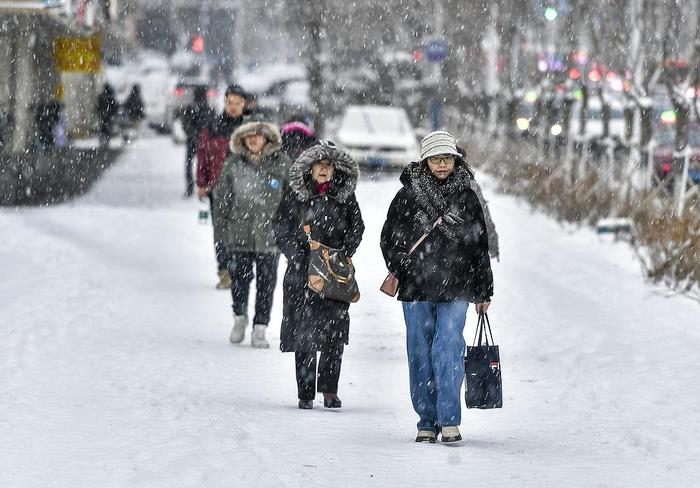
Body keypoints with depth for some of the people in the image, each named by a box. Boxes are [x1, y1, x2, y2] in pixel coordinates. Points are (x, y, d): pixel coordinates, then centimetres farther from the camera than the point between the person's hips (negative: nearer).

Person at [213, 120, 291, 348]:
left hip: (269, 234, -1)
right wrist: (222, 225, 7)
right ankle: (240, 318, 31)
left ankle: (260, 328, 9)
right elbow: (223, 195, 10)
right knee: (240, 276, 8)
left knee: (266, 282, 1)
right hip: (240, 233, 1)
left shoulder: (281, 163, -1)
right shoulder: (234, 163, 3)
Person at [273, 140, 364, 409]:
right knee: (304, 335, -1)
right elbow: (281, 229, 3)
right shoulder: (295, 194, 2)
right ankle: (305, 394, 6)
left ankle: (329, 389, 6)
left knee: (335, 332, -5)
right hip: (302, 272, -1)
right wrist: (299, 256, -9)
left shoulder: (345, 195, 6)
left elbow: (356, 228, 11)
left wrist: (342, 256, -2)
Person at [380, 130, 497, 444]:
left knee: (448, 350, -13)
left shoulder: (467, 196, 8)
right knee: (420, 354, 4)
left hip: (455, 290, -1)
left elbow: (480, 245, 14)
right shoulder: (408, 195, 4)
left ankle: (449, 421, -11)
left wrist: (484, 291, 14)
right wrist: (401, 268, -6)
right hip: (416, 290, 1)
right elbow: (389, 237, 11)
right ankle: (427, 422, 12)